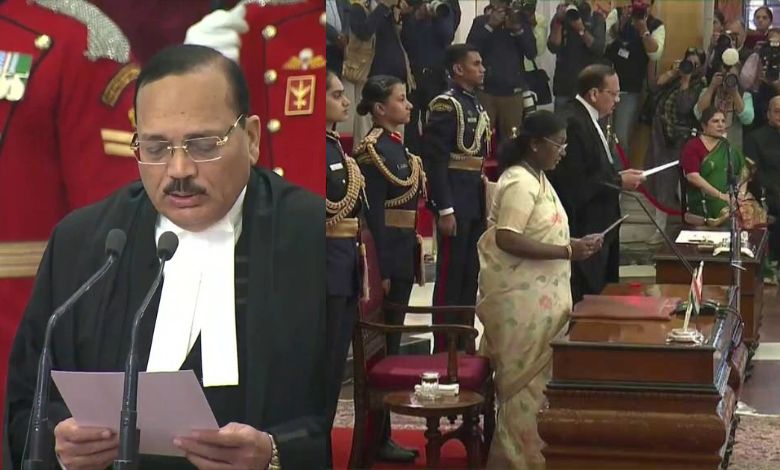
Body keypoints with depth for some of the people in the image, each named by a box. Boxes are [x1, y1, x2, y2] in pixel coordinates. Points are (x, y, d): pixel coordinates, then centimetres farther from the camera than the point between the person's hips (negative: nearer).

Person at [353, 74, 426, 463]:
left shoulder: (396, 146, 14)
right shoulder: (373, 150, -14)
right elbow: (372, 215, -18)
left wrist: (408, 262, 17)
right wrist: (381, 271, -20)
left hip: (401, 257, 9)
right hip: (387, 258, -9)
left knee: (390, 343, 13)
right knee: (382, 347, -3)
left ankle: (380, 433, 21)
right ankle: (377, 438, 5)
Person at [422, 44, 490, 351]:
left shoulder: (478, 106, 15)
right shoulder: (446, 105, -11)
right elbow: (434, 160, -17)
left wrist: (487, 205, 15)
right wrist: (445, 210, -20)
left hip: (477, 206, 8)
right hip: (456, 205, -8)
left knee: (471, 276, 13)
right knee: (450, 276, -2)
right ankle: (443, 350, 5)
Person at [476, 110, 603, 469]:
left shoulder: (537, 178, 14)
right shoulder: (520, 182, -17)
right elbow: (506, 239, -25)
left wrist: (574, 244, 8)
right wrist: (567, 252, -24)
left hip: (538, 294, 10)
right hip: (521, 297, -10)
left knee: (535, 376, 13)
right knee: (528, 378, -2)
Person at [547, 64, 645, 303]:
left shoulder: (587, 120, 13)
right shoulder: (574, 123, -18)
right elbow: (575, 184, -22)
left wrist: (618, 176, 6)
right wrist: (619, 181, -15)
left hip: (597, 229, 11)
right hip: (584, 232, -11)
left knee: (599, 293, 13)